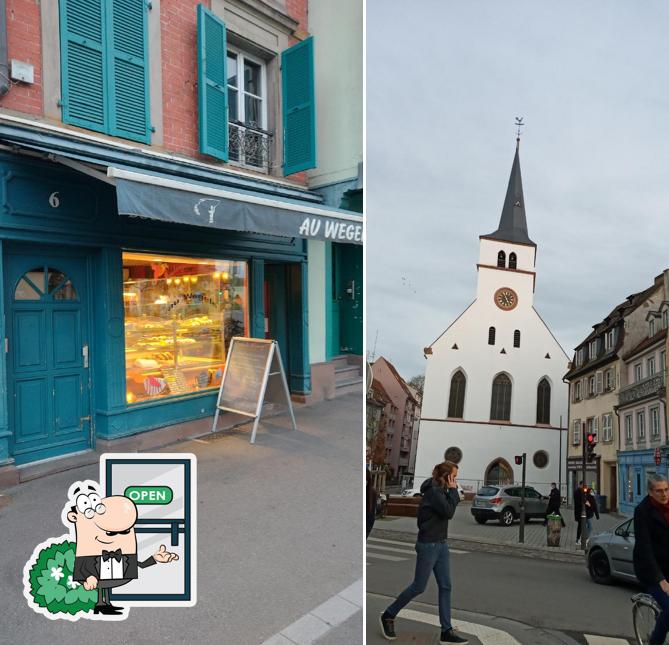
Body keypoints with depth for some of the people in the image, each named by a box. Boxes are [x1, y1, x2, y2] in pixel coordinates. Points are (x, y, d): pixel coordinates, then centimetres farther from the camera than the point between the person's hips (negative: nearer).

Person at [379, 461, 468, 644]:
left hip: (441, 544, 9)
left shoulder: (441, 490, 10)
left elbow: (448, 510, 10)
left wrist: (452, 492, -1)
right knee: (418, 587, 2)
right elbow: (448, 512, -21)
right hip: (428, 545, -9)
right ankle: (388, 616, 18)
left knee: (445, 586, 8)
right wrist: (453, 491, -14)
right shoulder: (433, 491, -19)